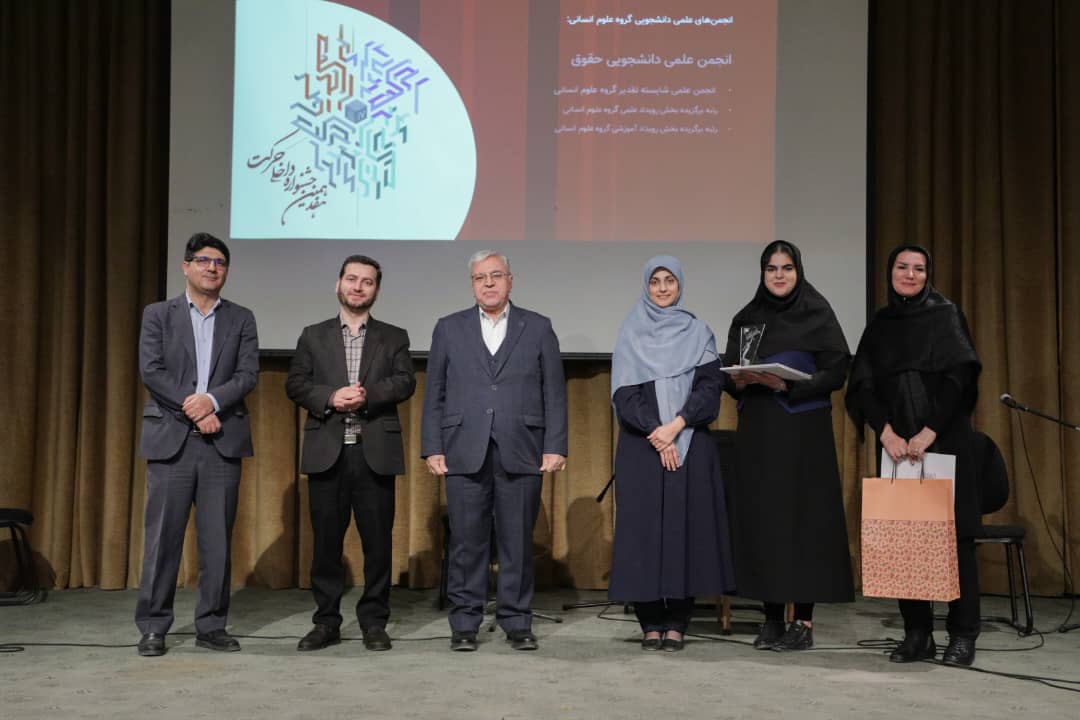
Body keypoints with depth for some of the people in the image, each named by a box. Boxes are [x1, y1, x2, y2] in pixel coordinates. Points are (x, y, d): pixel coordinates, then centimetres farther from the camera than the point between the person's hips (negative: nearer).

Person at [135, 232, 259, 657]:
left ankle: (211, 626, 12)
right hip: (171, 438, -1)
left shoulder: (241, 319, 12)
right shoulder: (158, 315, 8)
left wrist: (212, 399, -16)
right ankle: (153, 627, 8)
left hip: (222, 440, 1)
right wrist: (194, 409, -12)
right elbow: (151, 370, -3)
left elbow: (248, 374, 1)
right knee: (163, 536, 0)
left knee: (218, 539, 3)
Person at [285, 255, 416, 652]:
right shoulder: (313, 336, 14)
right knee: (326, 540, 4)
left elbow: (405, 382, -2)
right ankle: (326, 622, 13)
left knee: (378, 540, 1)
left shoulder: (394, 337, 12)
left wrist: (367, 394, -18)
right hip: (327, 451, 1)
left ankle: (373, 622, 11)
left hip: (375, 451, 0)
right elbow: (295, 383, 4)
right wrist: (330, 397, -14)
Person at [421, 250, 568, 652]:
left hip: (520, 453, 0)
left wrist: (555, 448, -2)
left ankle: (517, 623, 14)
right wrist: (432, 448, 1)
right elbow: (434, 394, 9)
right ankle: (464, 623, 12)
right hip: (464, 453, 0)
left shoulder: (538, 328, 9)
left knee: (518, 542, 4)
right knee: (467, 542, 3)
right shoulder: (449, 329, 11)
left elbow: (554, 392, 6)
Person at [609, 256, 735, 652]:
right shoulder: (630, 335, 7)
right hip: (641, 447, 0)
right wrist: (656, 434, -12)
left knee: (686, 526, -2)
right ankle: (650, 623, 4)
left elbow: (710, 386, -1)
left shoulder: (698, 332, 9)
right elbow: (624, 393, -1)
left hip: (690, 445, 1)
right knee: (643, 527, -2)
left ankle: (677, 623, 4)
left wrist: (676, 425, -14)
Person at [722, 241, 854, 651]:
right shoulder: (745, 319, 11)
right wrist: (738, 382, -10)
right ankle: (772, 617, 9)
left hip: (803, 430, -4)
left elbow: (836, 372, -6)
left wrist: (788, 385, -19)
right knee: (761, 516, 1)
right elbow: (729, 373, 13)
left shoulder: (818, 314, 0)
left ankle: (803, 621, 2)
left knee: (803, 516, -4)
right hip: (757, 431, 4)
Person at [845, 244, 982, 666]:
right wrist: (886, 432, -11)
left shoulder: (946, 316, 3)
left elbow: (959, 377, -7)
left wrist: (929, 432, -16)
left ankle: (963, 635, 2)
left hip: (945, 440, -3)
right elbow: (862, 385, 3)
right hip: (896, 445, 3)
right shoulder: (879, 325, 12)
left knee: (952, 532, -4)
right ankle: (917, 633, 8)